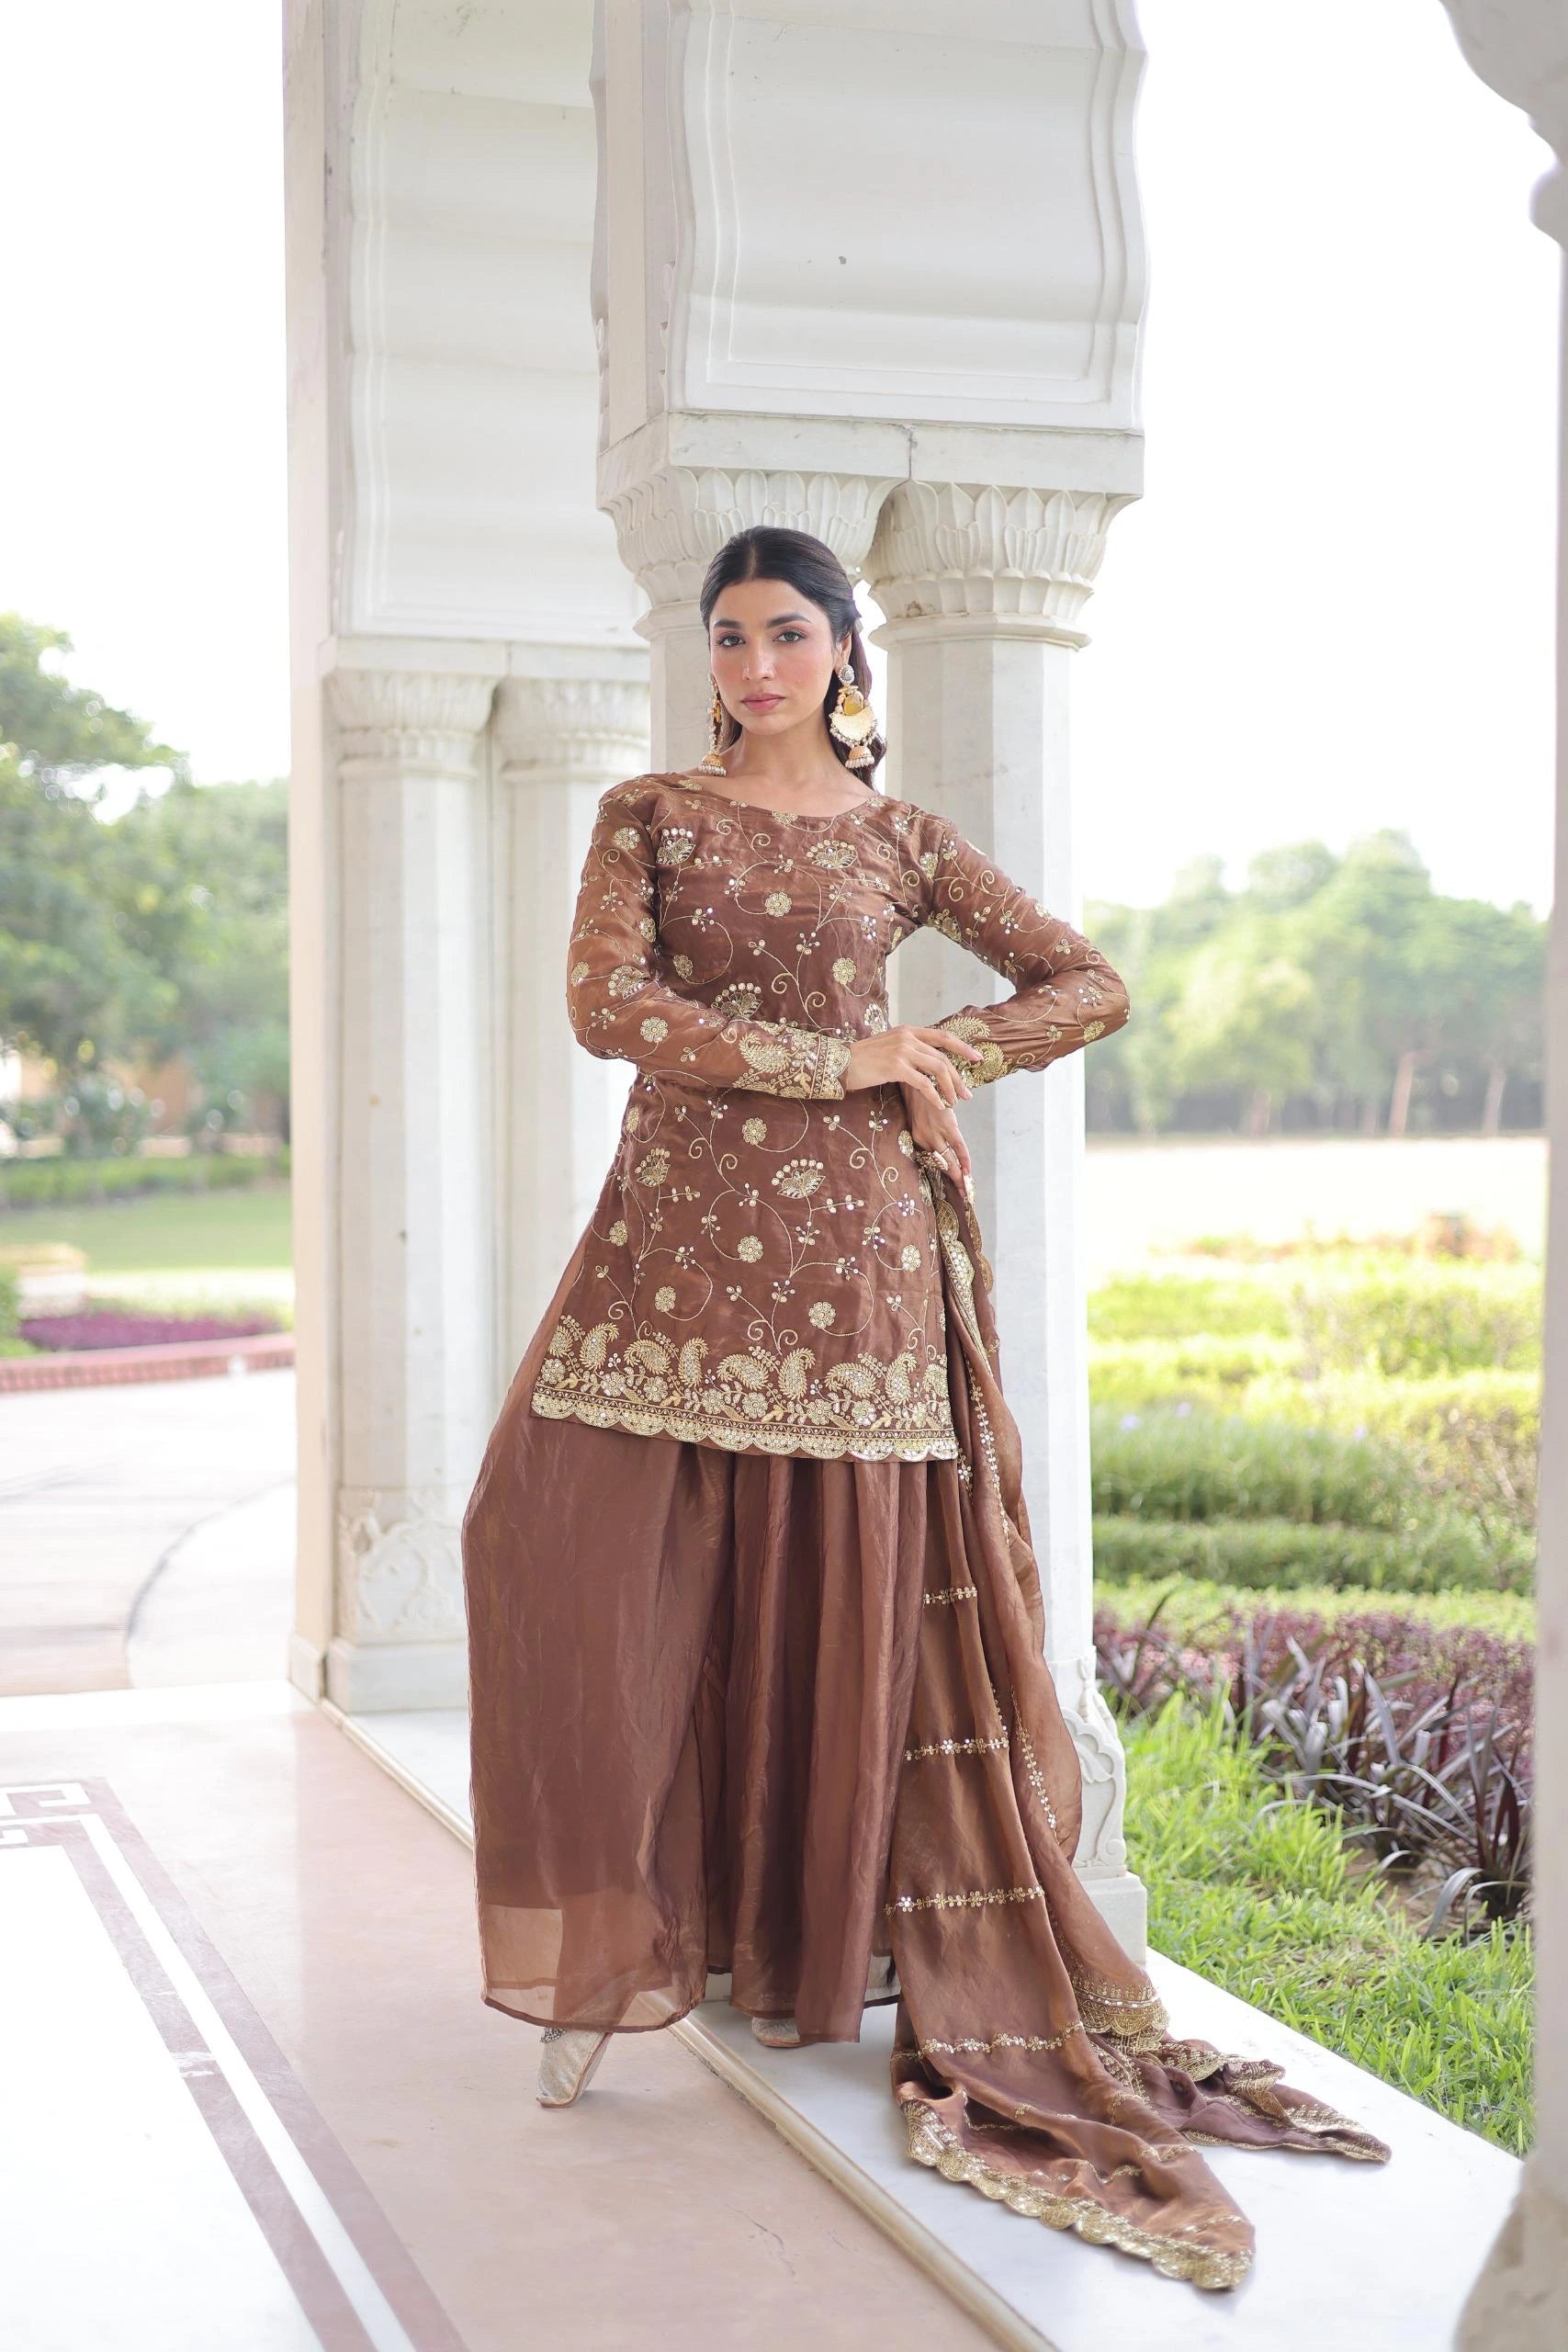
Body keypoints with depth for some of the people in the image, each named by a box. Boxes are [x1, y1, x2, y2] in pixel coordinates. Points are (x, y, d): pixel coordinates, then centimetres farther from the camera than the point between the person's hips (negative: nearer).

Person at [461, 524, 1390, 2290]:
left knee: (837, 1586, 1)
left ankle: (815, 1949, 16)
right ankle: (609, 1954, 3)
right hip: (677, 1229, 0)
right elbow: (606, 1003, -9)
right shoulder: (647, 817, 7)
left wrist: (939, 1057, -5)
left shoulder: (897, 840, 9)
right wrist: (842, 1053, -12)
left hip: (847, 1241, 0)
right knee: (579, 1550, -9)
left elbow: (1089, 985, 11)